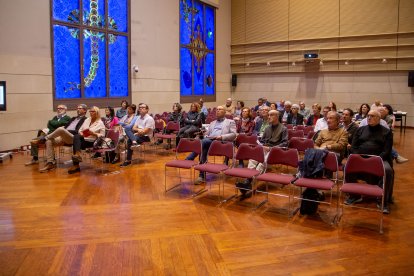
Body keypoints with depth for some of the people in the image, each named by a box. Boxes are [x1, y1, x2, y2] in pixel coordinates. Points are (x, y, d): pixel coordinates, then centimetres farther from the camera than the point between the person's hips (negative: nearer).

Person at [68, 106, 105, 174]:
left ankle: (76, 165, -33)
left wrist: (93, 133, -15)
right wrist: (81, 133, -1)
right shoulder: (87, 120, 21)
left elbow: (102, 135, -2)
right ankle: (77, 155, -40)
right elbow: (80, 130, 21)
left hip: (92, 141, -5)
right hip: (83, 139, 5)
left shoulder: (100, 123, 3)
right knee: (76, 136, -31)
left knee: (76, 143, -30)